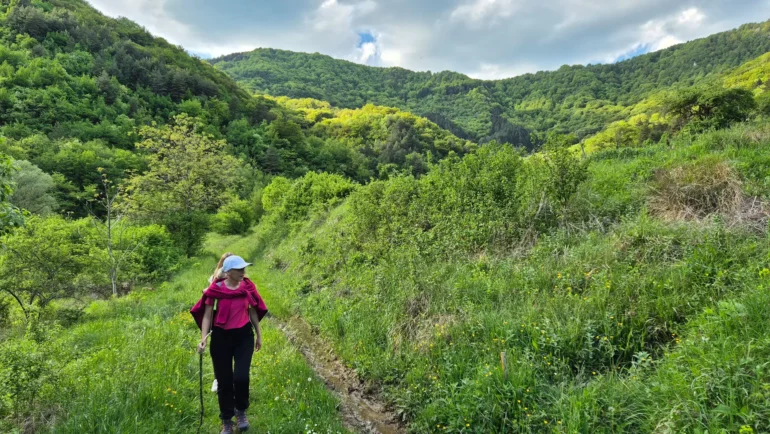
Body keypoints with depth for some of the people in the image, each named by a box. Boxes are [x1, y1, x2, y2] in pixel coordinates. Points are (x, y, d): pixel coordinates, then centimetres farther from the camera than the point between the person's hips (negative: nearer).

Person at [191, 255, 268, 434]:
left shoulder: (248, 286, -3)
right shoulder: (216, 289, -10)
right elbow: (207, 315, -4)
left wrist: (259, 335, 13)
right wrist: (203, 338, -15)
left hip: (244, 336, 1)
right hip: (221, 337, -1)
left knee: (241, 377, -11)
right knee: (224, 381, 8)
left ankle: (241, 410, 21)